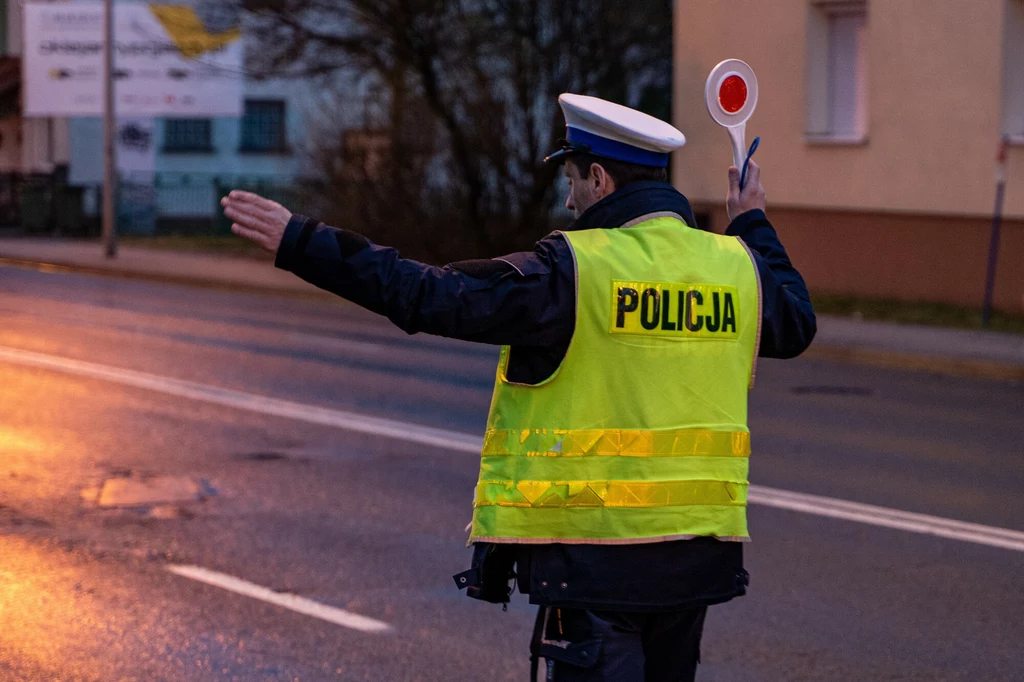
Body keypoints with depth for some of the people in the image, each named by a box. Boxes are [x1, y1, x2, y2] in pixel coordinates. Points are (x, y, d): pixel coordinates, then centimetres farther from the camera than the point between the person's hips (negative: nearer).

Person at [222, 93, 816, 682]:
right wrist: (754, 228, 41)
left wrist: (299, 243, -14)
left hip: (594, 555, -6)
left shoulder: (571, 271, -14)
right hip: (698, 554, 6)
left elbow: (431, 296, -17)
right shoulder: (737, 266, 4)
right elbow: (797, 324, 26)